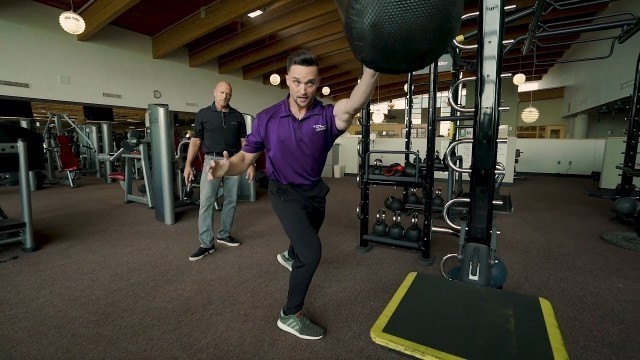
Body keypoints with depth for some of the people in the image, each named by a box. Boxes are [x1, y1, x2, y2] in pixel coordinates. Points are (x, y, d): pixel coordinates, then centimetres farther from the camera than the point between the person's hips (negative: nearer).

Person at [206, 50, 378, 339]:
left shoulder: (327, 116, -20)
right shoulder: (267, 118, -17)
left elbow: (352, 106, -43)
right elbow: (247, 156, -12)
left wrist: (372, 67, -61)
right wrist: (227, 166, -35)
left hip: (315, 190, 4)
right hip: (285, 192, -3)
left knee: (306, 238, 30)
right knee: (311, 251, -18)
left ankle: (290, 257, 68)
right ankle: (291, 315, 5)